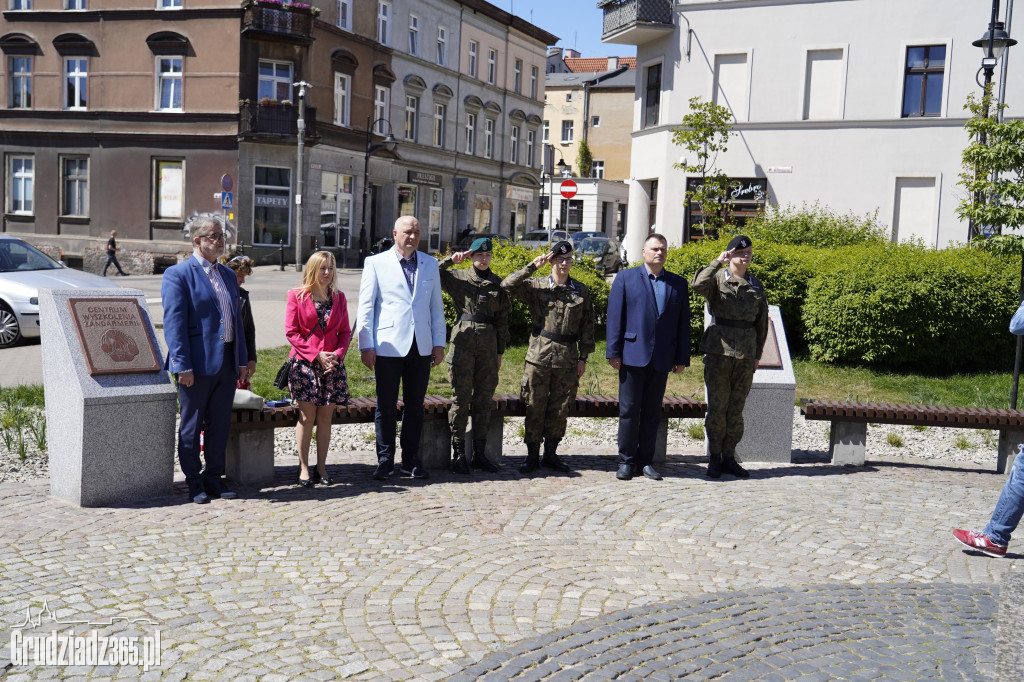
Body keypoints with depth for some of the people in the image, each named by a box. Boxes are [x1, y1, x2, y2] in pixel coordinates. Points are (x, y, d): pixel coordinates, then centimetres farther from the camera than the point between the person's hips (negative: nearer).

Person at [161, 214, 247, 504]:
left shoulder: (228, 275, 14)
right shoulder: (178, 274, -7)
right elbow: (174, 324, -13)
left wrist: (242, 360, 12)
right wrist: (183, 366, -18)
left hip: (227, 362, 6)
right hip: (198, 363, -6)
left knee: (220, 424, 12)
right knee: (191, 425, 6)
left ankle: (213, 478, 23)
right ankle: (194, 483, 17)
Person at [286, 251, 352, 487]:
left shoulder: (338, 298, 10)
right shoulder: (297, 295, -1)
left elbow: (345, 332, 11)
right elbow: (291, 332, -5)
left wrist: (338, 354, -7)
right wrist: (316, 355, -12)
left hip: (333, 365, 3)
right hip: (304, 364, -3)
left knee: (326, 417, 5)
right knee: (307, 417, -2)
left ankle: (321, 467, 14)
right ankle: (304, 468, 8)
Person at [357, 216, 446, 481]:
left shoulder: (430, 264, 12)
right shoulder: (376, 263, 2)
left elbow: (436, 307, 14)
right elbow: (366, 306, 0)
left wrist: (439, 343, 8)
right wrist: (366, 345, -6)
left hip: (421, 347, 3)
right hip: (388, 347, -3)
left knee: (415, 405, 9)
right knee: (386, 407, 3)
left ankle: (411, 461, 19)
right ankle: (385, 461, 15)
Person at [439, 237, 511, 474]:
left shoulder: (498, 284, 11)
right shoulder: (457, 278, 4)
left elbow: (502, 320, 12)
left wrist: (500, 351, 10)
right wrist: (450, 260, -11)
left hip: (488, 345, 3)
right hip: (463, 342, -3)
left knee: (484, 399, 7)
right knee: (461, 398, -2)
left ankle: (479, 453, 15)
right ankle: (458, 454, 4)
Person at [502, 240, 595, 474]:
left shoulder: (581, 291, 8)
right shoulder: (536, 286, 2)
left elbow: (587, 325, 10)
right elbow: (507, 285, -10)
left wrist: (583, 357, 5)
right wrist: (532, 267, -12)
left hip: (567, 357, 2)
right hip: (539, 355, -2)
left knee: (560, 408, 7)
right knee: (535, 406, 2)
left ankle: (550, 454, 19)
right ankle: (532, 455, 12)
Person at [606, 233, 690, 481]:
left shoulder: (678, 284, 11)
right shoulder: (625, 278, 4)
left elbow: (683, 323, 10)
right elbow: (615, 317, 0)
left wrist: (682, 358, 5)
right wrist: (613, 352, -7)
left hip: (661, 359, 2)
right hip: (633, 355, -2)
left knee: (652, 412, 8)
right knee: (629, 410, 1)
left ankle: (646, 461, 17)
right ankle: (627, 461, 10)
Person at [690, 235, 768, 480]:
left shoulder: (756, 285, 13)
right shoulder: (717, 279, 1)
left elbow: (762, 323, 16)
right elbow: (698, 285, -23)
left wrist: (756, 355, 12)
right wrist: (718, 262, -22)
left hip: (746, 354, 4)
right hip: (719, 351, -4)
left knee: (737, 407, 7)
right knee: (717, 406, 0)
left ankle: (729, 457, 17)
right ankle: (714, 458, 10)